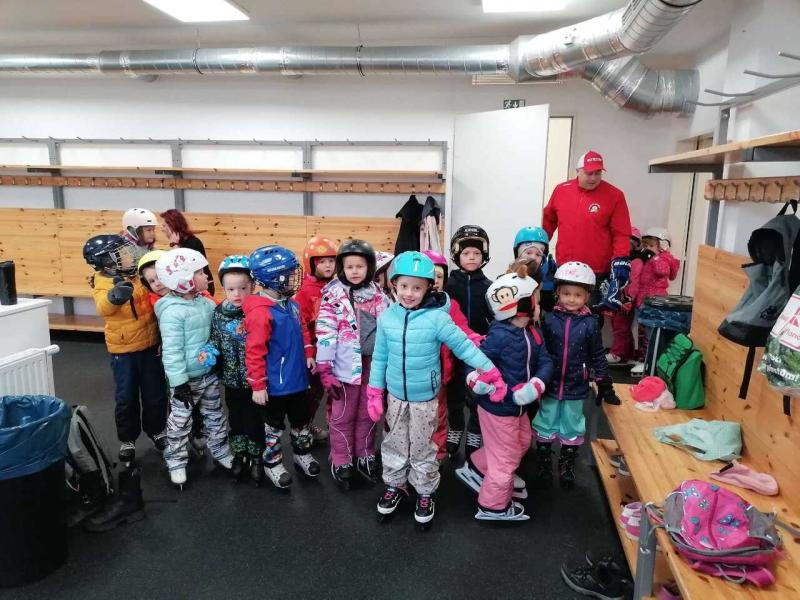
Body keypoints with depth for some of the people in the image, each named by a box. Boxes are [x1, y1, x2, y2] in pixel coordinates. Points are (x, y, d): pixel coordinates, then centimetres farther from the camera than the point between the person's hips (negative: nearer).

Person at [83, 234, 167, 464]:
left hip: (150, 345, 3)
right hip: (122, 349, -2)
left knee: (155, 394, 13)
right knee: (126, 397, 8)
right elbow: (103, 308, -29)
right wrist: (115, 296, -50)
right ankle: (127, 439, 26)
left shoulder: (141, 275, -1)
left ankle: (156, 430, 34)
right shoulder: (102, 281, -9)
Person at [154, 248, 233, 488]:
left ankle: (221, 451, 36)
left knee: (214, 415, 20)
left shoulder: (206, 303, -1)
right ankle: (176, 462, 25)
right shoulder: (172, 311, -23)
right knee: (180, 422, 9)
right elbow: (172, 351, -23)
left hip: (209, 373, 7)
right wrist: (179, 382, -22)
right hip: (186, 378, -7)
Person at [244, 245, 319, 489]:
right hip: (274, 385, -7)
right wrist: (258, 385, -18)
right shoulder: (259, 313, -25)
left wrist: (308, 354, 5)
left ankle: (302, 454, 44)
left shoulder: (292, 305, 1)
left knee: (301, 421, 23)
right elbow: (254, 352, -22)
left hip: (297, 380, 7)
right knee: (274, 426, 14)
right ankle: (272, 464, 34)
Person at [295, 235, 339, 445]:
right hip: (314, 351, -6)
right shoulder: (306, 291, -16)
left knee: (319, 389, 18)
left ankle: (308, 424, 35)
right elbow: (299, 323, -18)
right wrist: (308, 351, -20)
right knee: (313, 390, 6)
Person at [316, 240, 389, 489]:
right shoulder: (333, 296, -8)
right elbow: (325, 334, -11)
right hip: (346, 367, -3)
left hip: (374, 366, 4)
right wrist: (324, 370, -14)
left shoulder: (378, 295, 4)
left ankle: (365, 457, 32)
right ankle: (341, 463, 24)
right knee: (342, 417, 10)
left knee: (368, 415, 16)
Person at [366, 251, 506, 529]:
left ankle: (425, 494, 35)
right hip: (395, 396, 3)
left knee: (422, 448, 14)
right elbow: (380, 357, 2)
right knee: (395, 444, 20)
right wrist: (374, 392, 5)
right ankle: (395, 485, 42)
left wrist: (490, 372, -13)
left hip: (424, 399, -3)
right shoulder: (386, 317, -7)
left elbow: (463, 346, -12)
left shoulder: (437, 318, -19)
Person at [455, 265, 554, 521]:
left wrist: (537, 384, -24)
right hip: (498, 407, -9)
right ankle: (493, 506, 29)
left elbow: (545, 362, -6)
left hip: (517, 406, 9)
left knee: (521, 443, 29)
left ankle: (476, 467, 45)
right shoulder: (500, 335, -26)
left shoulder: (532, 334, 1)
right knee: (505, 457, 7)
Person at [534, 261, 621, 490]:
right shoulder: (550, 319, -10)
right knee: (545, 427, 13)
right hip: (550, 386, 0)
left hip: (576, 388, 0)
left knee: (572, 430, 16)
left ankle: (567, 467, 35)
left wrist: (605, 387, 3)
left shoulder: (590, 323, -8)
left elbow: (597, 357, 0)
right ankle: (544, 464, 32)